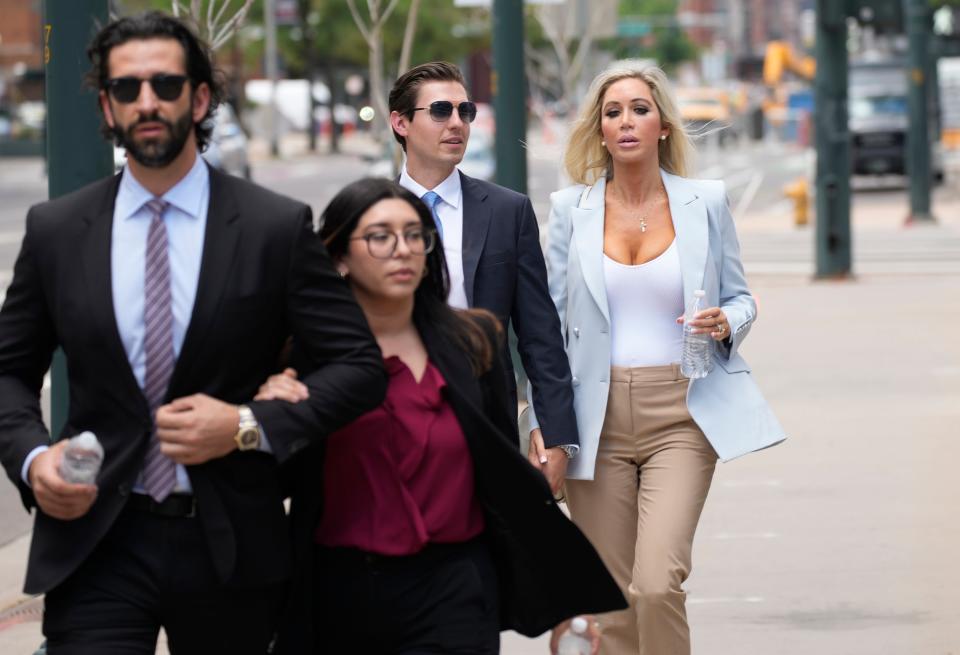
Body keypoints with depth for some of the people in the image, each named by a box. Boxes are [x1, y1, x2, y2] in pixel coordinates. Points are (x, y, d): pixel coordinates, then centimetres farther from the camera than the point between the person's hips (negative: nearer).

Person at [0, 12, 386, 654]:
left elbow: (360, 367, -2)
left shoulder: (279, 227, -2)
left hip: (232, 548, 0)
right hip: (96, 546, 1)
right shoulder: (54, 230, 4)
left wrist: (250, 426, -15)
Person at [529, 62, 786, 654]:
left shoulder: (705, 202, 4)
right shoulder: (570, 208, 5)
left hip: (681, 413, -1)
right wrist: (545, 428, 1)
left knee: (657, 583, -18)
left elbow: (740, 298, 13)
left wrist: (727, 323, -11)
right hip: (598, 418, 2)